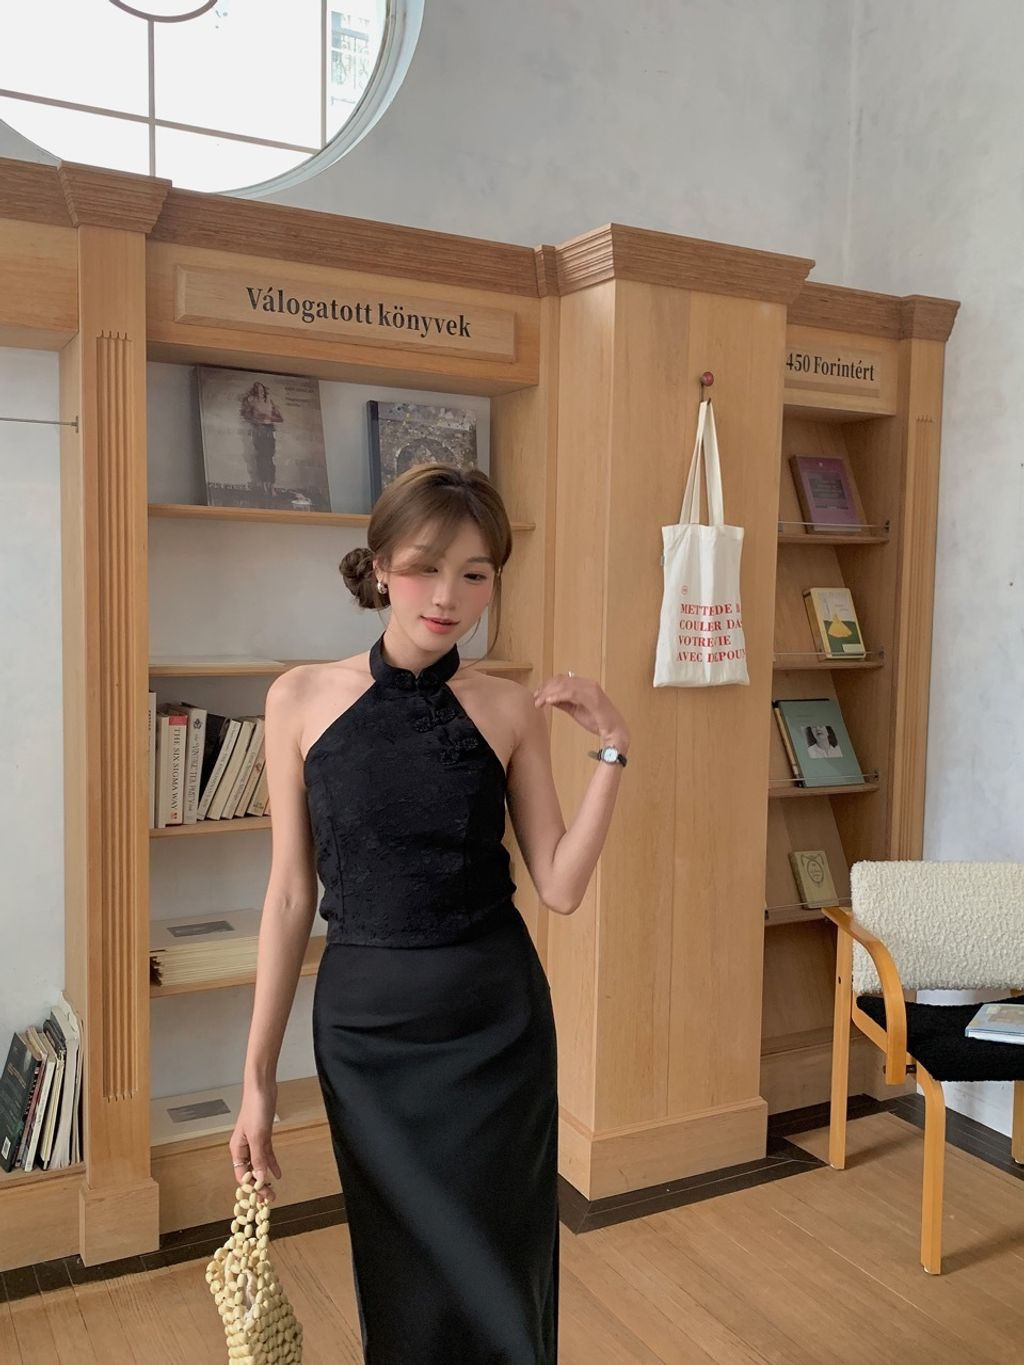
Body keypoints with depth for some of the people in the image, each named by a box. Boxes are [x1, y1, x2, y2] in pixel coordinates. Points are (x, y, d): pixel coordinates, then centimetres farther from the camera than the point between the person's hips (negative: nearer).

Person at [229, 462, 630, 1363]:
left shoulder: (512, 709, -4)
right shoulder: (303, 698, -5)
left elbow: (560, 888, -5)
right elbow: (291, 894, -2)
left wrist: (611, 750, -13)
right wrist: (259, 1073, -1)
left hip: (495, 1022, 0)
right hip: (363, 1023, 0)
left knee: (493, 1280, 12)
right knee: (400, 1281, 16)